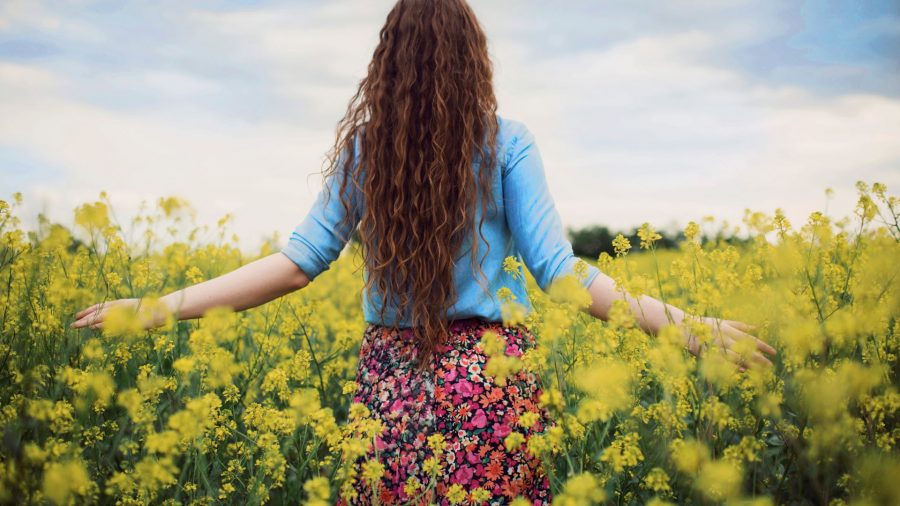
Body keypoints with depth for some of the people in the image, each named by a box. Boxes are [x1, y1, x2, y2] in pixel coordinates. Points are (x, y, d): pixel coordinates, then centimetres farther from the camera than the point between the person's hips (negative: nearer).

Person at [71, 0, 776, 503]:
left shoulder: (362, 145, 2)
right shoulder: (507, 142, -4)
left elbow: (301, 261, -3)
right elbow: (555, 269, -9)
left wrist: (163, 306, 3)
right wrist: (680, 325, -6)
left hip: (392, 376, 2)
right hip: (489, 376, -2)